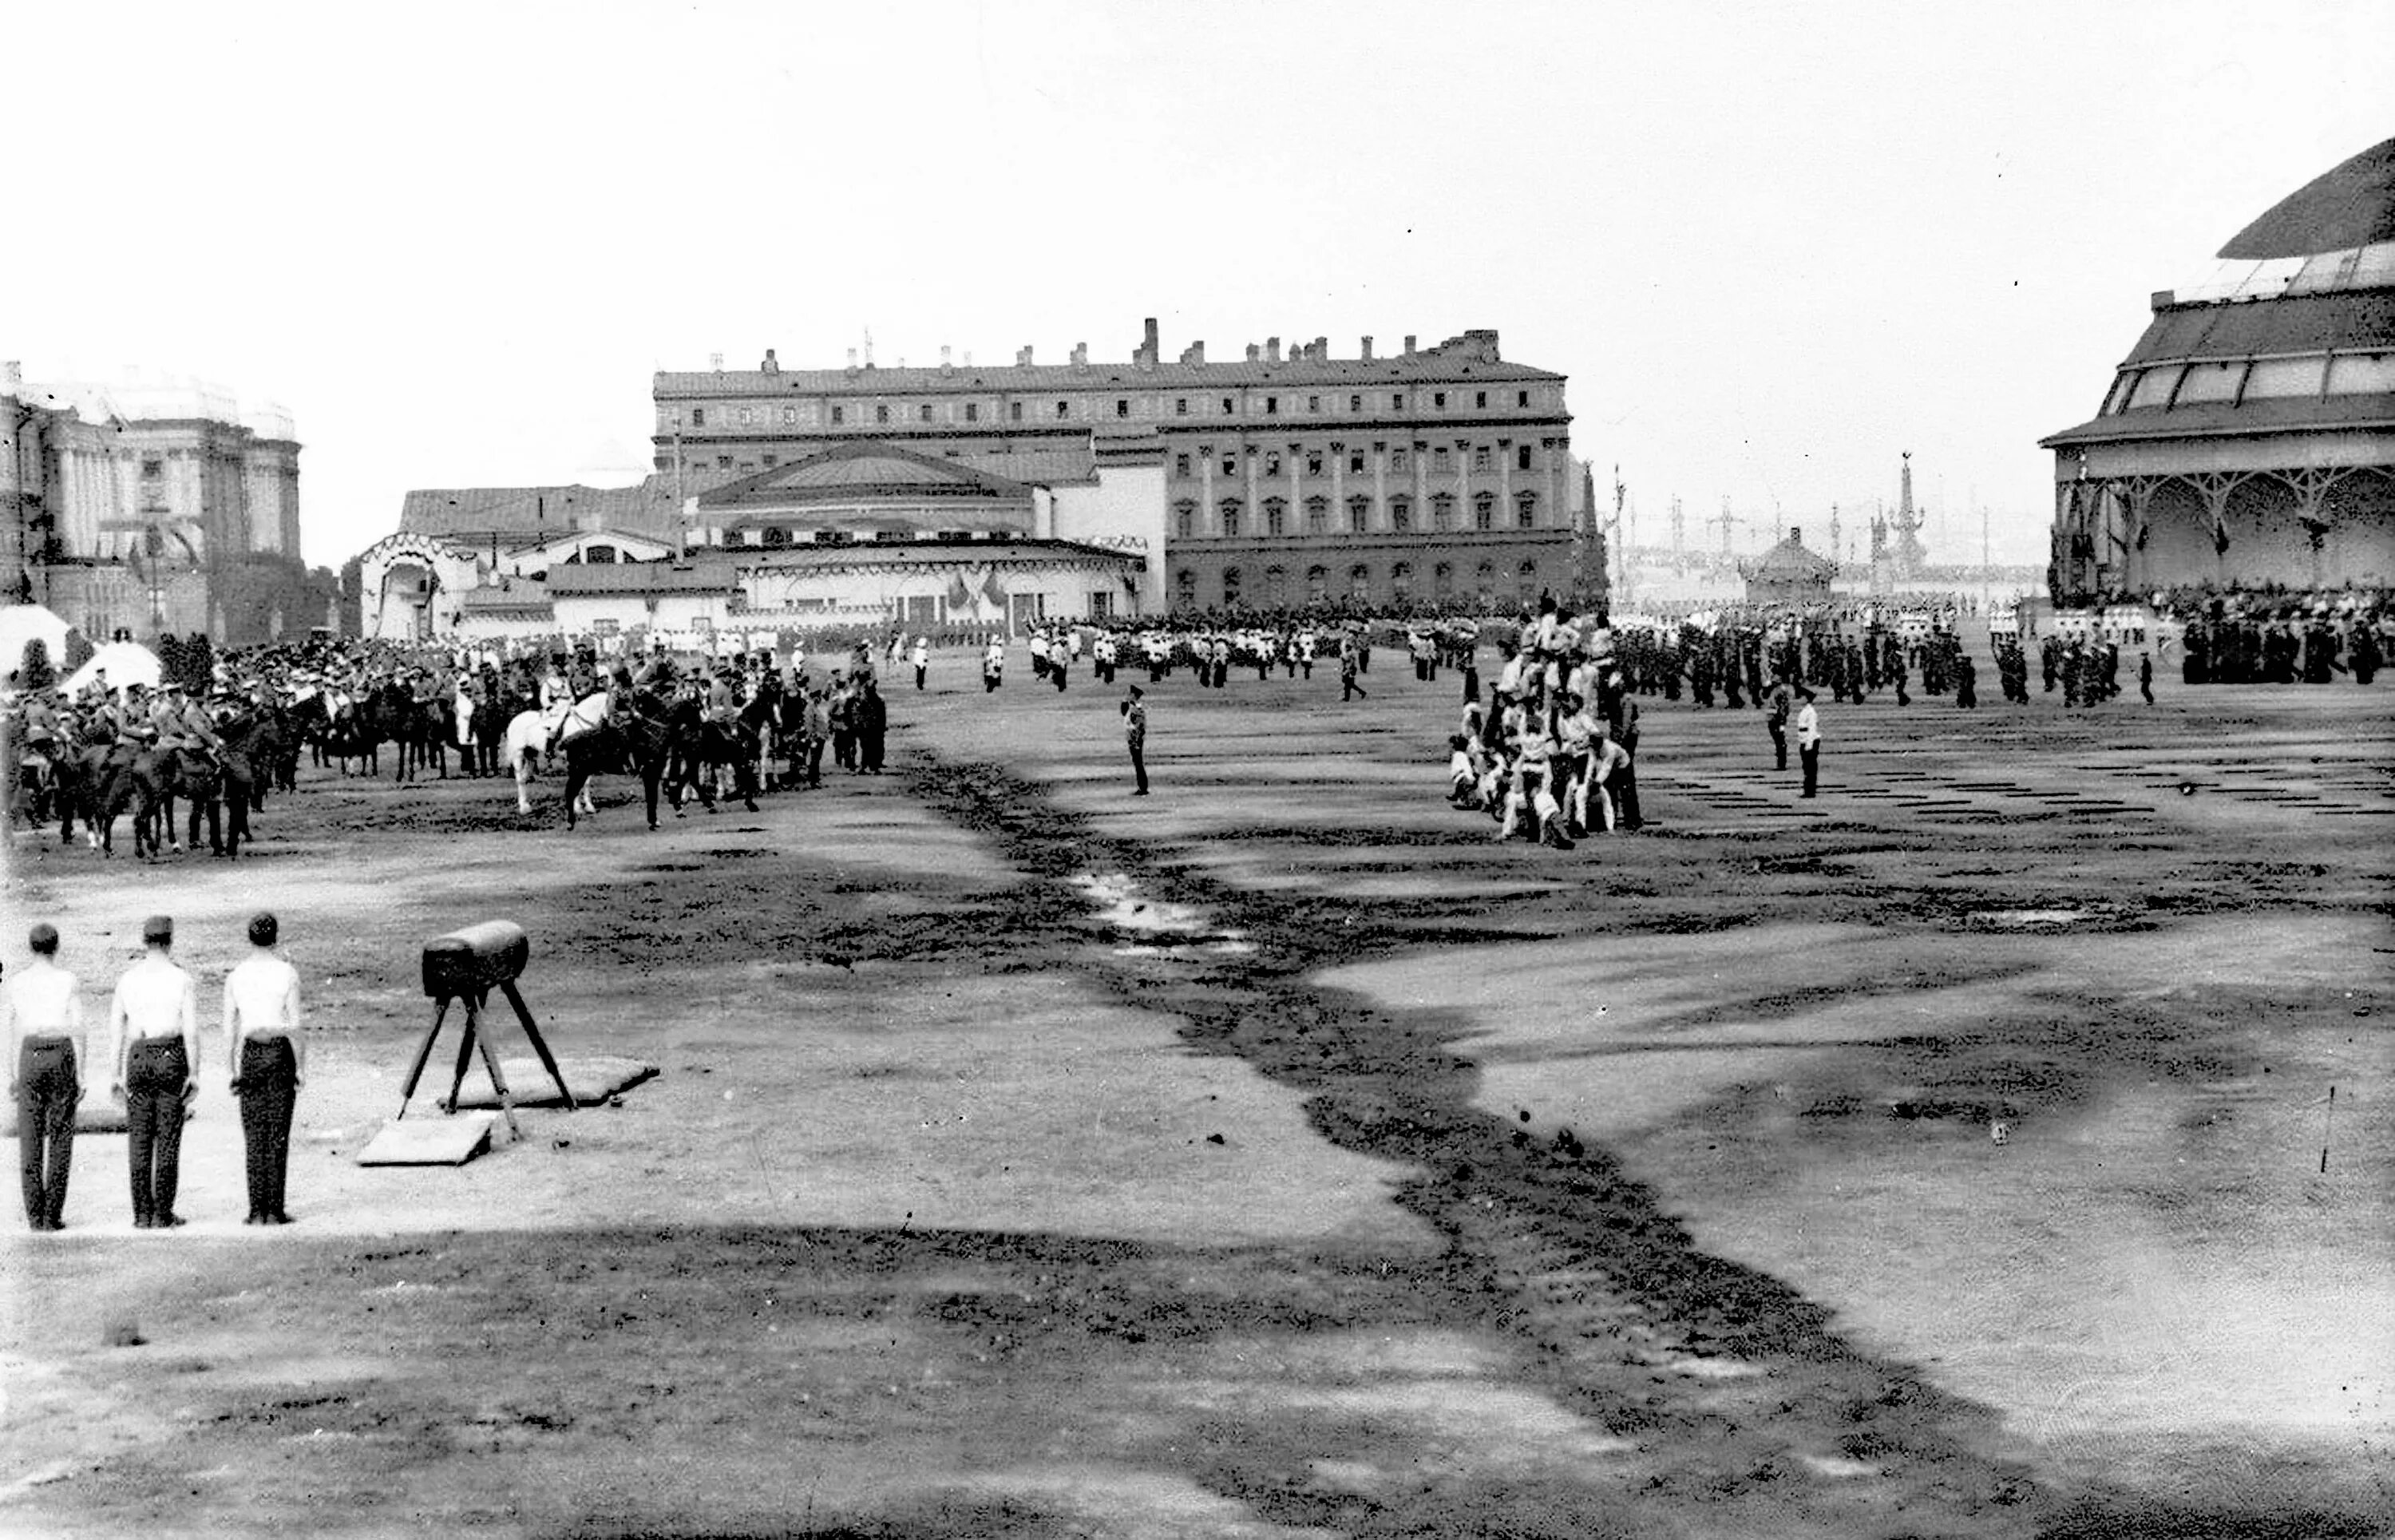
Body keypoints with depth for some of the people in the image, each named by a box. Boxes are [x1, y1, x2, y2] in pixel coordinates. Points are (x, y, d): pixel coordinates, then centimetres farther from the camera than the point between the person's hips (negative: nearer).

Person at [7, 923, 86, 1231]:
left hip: (30, 1058, 2)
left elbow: (13, 1033, 6)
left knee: (30, 1139, 5)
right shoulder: (67, 980, -4)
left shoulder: (16, 982, 3)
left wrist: (14, 1075, 12)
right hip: (61, 1056, -2)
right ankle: (53, 1215, -1)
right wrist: (80, 1075, -2)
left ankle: (35, 1216, 2)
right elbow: (77, 1030, -6)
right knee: (60, 1139, 3)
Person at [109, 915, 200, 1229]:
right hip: (171, 1058, -2)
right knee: (168, 1139, 0)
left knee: (139, 1140, 6)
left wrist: (116, 1076, 9)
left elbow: (115, 1029, 5)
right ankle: (163, 1214, -1)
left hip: (138, 1060, 3)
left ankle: (142, 1214, 4)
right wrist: (194, 1074, -5)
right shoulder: (181, 979, -4)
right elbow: (192, 1030, -9)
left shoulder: (127, 979, 5)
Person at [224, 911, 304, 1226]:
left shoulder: (235, 977, 1)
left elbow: (229, 1030, 2)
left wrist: (232, 1071, 9)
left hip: (250, 1055, 2)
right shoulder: (287, 974, -6)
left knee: (253, 1136, 6)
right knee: (278, 1135, 1)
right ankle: (275, 1210, -1)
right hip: (280, 1054, -2)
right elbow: (294, 1026, -7)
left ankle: (257, 1211, 3)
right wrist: (301, 1068, 0)